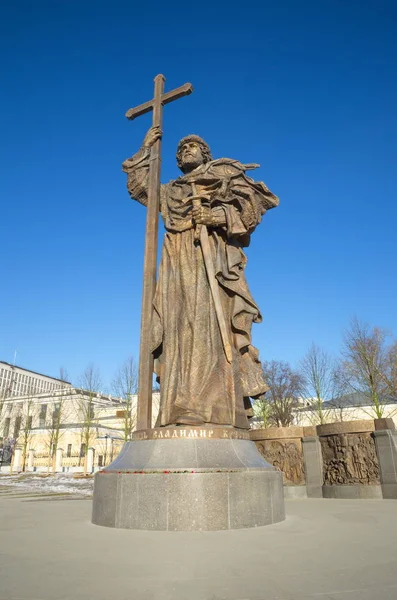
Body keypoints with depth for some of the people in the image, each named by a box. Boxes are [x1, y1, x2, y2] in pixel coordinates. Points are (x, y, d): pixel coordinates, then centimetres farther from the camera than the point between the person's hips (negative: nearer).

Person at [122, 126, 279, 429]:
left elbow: (252, 206, 6)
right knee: (180, 329, -8)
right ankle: (181, 412, -11)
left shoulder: (226, 176, 19)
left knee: (213, 326, -19)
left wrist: (220, 215, -10)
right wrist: (146, 150, 39)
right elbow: (137, 184, 39)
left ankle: (220, 410, -24)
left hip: (214, 260, -4)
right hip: (180, 267, 5)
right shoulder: (171, 191, 32)